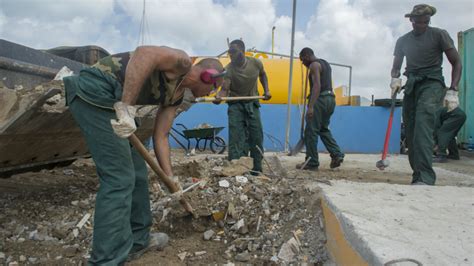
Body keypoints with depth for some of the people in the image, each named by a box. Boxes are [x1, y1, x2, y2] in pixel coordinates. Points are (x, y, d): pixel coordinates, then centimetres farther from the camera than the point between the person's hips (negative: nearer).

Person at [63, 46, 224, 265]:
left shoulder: (176, 94, 19)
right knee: (119, 177, -11)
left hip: (109, 99, 10)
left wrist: (170, 178, 17)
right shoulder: (183, 62, -7)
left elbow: (160, 136, 18)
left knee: (136, 171, 14)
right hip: (94, 90, -10)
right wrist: (126, 107, -30)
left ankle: (137, 240, 27)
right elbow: (144, 53, -27)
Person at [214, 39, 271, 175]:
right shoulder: (229, 69, -19)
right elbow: (225, 89, -29)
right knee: (235, 137, -10)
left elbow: (262, 74, 12)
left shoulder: (256, 63, -11)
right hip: (236, 105, -2)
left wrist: (266, 90, 2)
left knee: (256, 136, 3)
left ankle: (256, 169, 15)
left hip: (252, 103, 3)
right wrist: (219, 96, -51)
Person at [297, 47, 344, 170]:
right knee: (323, 129, 18)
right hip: (330, 99, 10)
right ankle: (337, 154, 5)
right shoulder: (325, 63, 22)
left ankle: (312, 163, 0)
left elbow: (317, 86, -21)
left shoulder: (314, 64, -8)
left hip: (320, 99, -10)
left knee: (311, 131, -4)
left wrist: (311, 106, -27)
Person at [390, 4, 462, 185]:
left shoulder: (439, 35, 2)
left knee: (422, 124, -27)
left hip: (432, 83, -5)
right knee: (410, 131, 1)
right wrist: (395, 78, -7)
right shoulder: (403, 41, 13)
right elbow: (396, 66, 17)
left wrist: (453, 90, -10)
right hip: (411, 85, 5)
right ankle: (418, 176, 10)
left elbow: (456, 62, 2)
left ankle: (425, 177, -34)